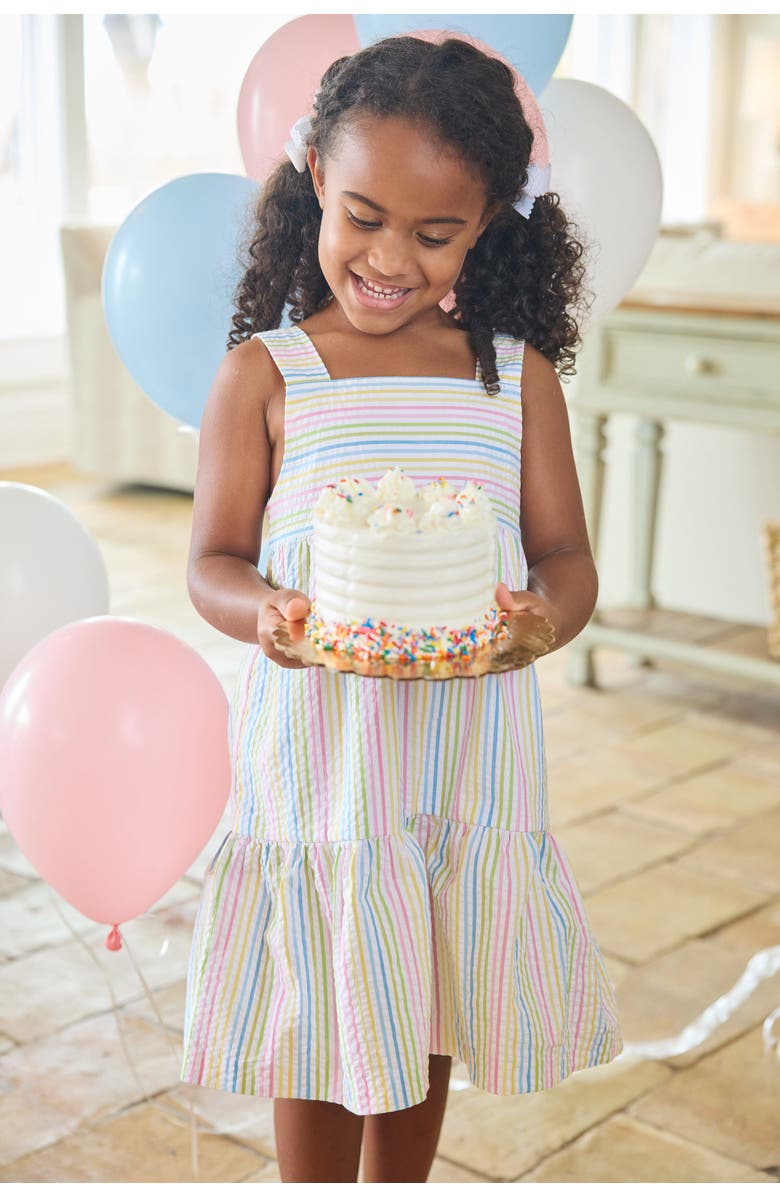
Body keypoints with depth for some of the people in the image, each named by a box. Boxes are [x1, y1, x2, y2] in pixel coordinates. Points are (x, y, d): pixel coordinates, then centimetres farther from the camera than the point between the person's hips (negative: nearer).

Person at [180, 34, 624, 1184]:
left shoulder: (521, 376, 2)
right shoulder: (265, 371, -4)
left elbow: (567, 553, 1)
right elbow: (211, 559, -4)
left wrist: (544, 614, -23)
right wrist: (266, 612, -27)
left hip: (470, 760, 3)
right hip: (316, 755, -2)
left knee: (425, 1023, 20)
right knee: (319, 1034, 11)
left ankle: (403, 1182, 44)